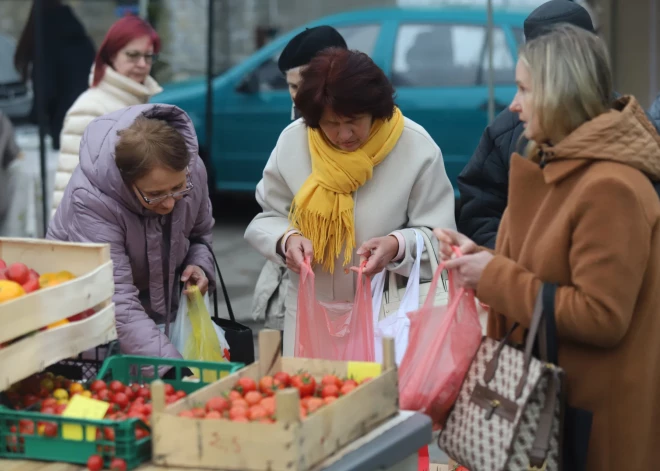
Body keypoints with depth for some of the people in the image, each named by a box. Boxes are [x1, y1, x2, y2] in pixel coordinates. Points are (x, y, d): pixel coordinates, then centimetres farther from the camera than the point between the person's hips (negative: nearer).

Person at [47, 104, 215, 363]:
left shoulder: (193, 168, -16)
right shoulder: (90, 200, -32)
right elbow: (117, 304, -38)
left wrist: (199, 266, -13)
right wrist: (170, 368, -45)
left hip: (162, 308, 5)